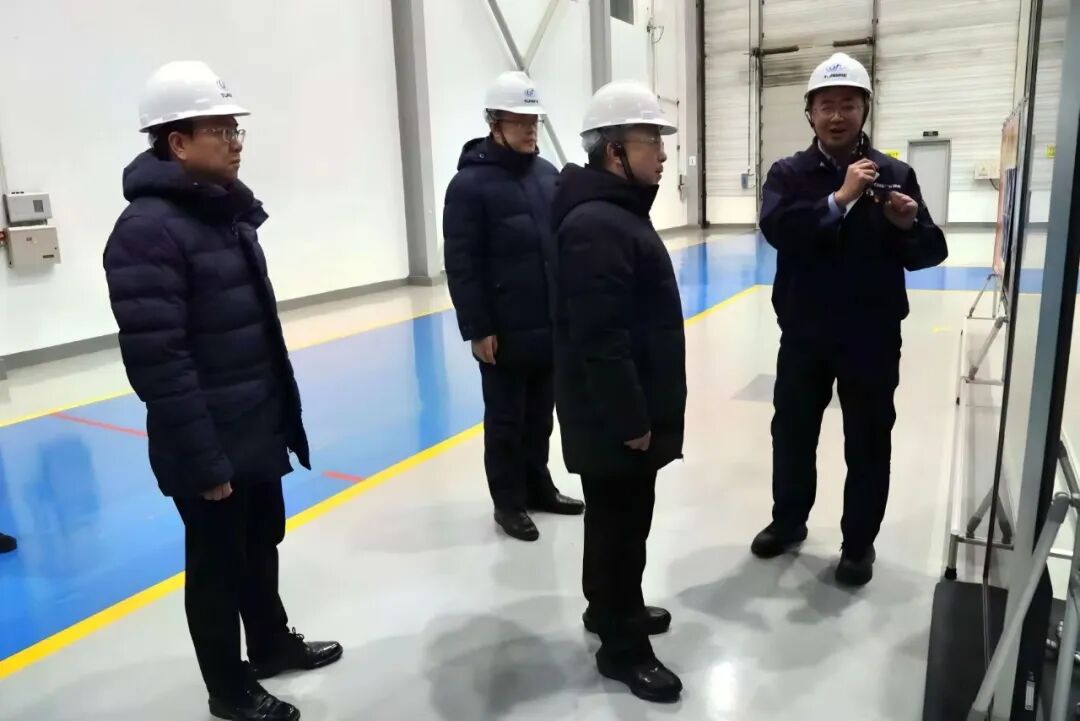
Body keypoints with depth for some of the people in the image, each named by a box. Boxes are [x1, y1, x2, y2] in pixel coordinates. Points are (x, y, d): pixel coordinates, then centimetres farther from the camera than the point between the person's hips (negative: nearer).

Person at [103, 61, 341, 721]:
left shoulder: (228, 211, 9)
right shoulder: (149, 228, -20)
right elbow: (158, 363, -23)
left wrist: (284, 415, 16)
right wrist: (204, 461, -21)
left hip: (260, 433, 8)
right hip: (210, 449, -8)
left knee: (262, 547, 23)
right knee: (218, 565, 10)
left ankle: (273, 644, 45)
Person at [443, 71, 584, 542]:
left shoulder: (548, 174, 10)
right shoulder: (470, 183, -11)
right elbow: (461, 264, -14)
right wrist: (477, 329, -15)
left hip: (552, 325, 6)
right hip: (503, 332, -6)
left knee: (540, 415, 18)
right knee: (505, 420, 7)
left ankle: (538, 486, 34)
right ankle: (508, 502, 22)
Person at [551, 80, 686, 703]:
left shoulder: (620, 211, 12)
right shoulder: (597, 224, -23)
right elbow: (601, 340, -27)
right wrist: (631, 421, -21)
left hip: (632, 410, 10)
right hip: (614, 418, -10)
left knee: (626, 519, 22)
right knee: (620, 524, 4)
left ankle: (615, 607, 41)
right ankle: (622, 646, 21)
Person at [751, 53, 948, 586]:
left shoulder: (895, 175, -1)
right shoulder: (789, 174, -2)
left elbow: (930, 253, -3)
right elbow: (776, 229, -21)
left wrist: (908, 226, -23)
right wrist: (839, 199, -27)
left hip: (873, 339, 0)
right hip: (804, 335, 1)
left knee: (869, 445, 9)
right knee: (792, 434, 15)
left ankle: (859, 544, 28)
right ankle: (788, 522, 36)